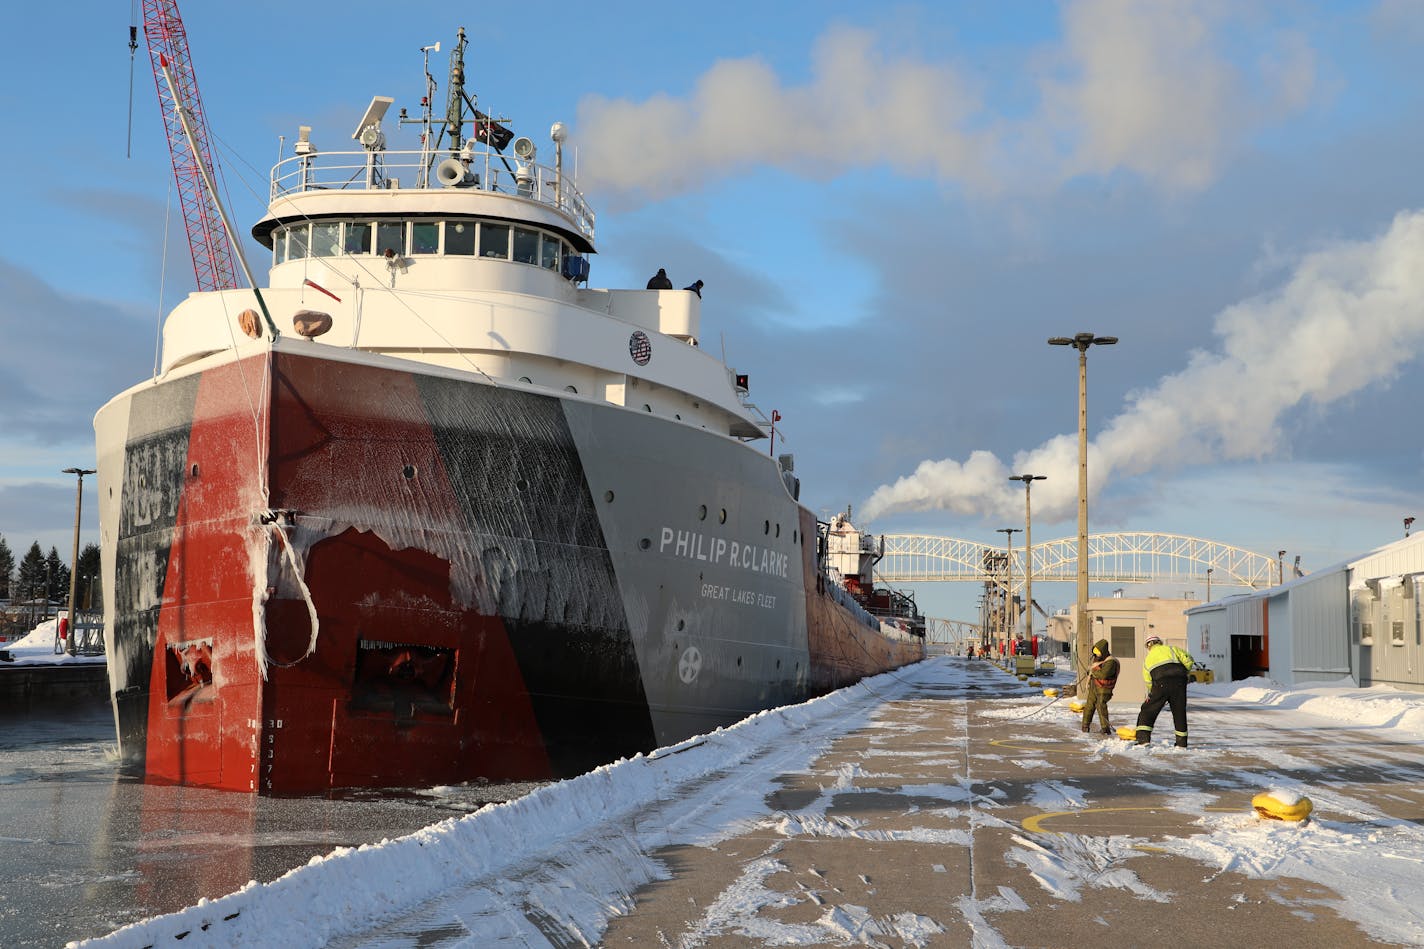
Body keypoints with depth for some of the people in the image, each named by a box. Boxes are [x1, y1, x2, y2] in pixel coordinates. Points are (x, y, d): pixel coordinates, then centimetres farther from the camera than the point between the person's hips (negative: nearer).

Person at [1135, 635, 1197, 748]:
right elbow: (1188, 660, 8)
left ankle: (1144, 739, -4)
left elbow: (1148, 680, 16)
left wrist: (1151, 692, 25)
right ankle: (1182, 742, 17)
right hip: (1179, 681, 1)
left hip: (1161, 684, -1)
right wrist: (1186, 674, 22)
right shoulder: (1171, 649, 20)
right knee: (1179, 712, 13)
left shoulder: (1147, 658, 22)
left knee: (1148, 711, 8)